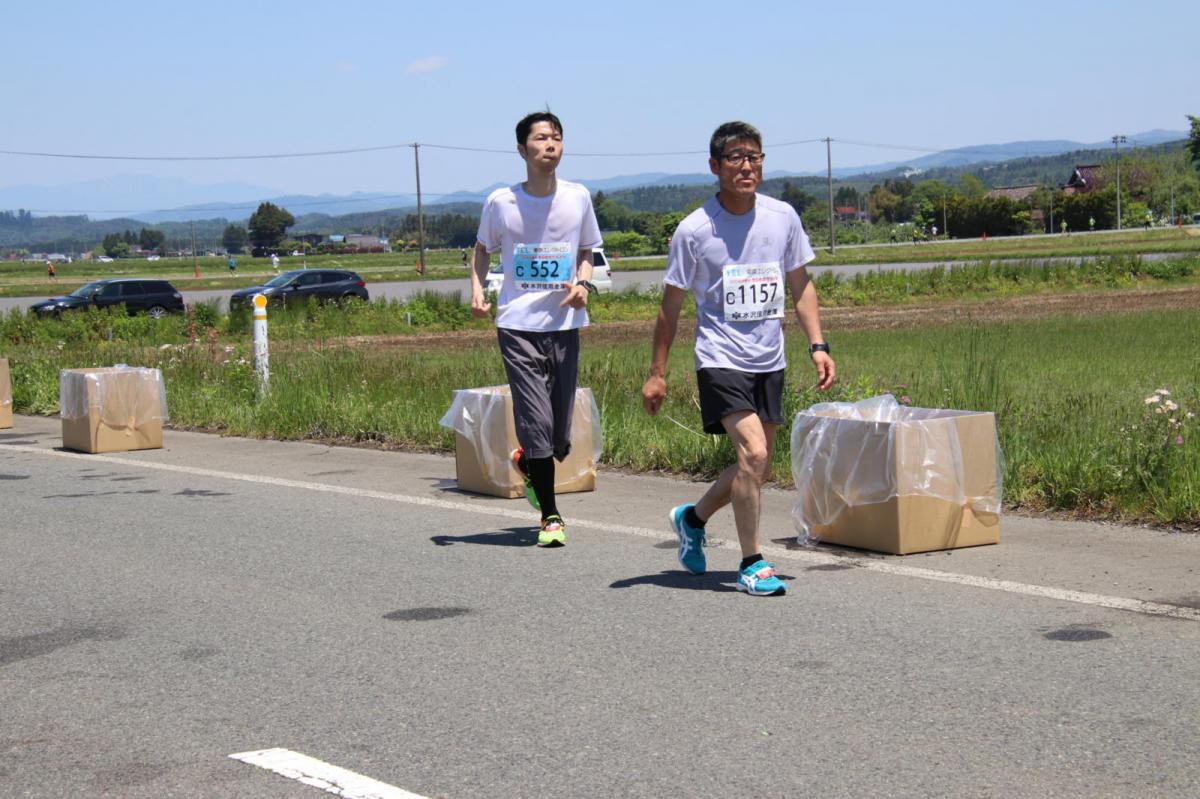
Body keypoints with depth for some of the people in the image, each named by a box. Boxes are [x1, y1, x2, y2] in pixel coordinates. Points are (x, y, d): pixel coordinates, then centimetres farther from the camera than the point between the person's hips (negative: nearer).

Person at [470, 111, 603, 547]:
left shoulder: (578, 197, 3)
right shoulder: (501, 202, -2)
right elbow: (482, 249, 14)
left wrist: (583, 284, -4)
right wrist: (477, 290, -3)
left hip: (564, 324, 3)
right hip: (518, 325, -2)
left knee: (560, 439, 6)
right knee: (537, 423, -9)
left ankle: (526, 463, 40)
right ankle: (550, 515, 5)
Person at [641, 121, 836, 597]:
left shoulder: (782, 217, 2)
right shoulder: (695, 230, -9)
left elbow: (800, 285, 13)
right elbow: (671, 305, -1)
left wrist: (817, 345, 4)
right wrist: (656, 373, -1)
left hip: (769, 361, 5)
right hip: (720, 358, -5)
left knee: (757, 467, 11)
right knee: (753, 453, -19)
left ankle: (692, 518, 37)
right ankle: (751, 563, -6)